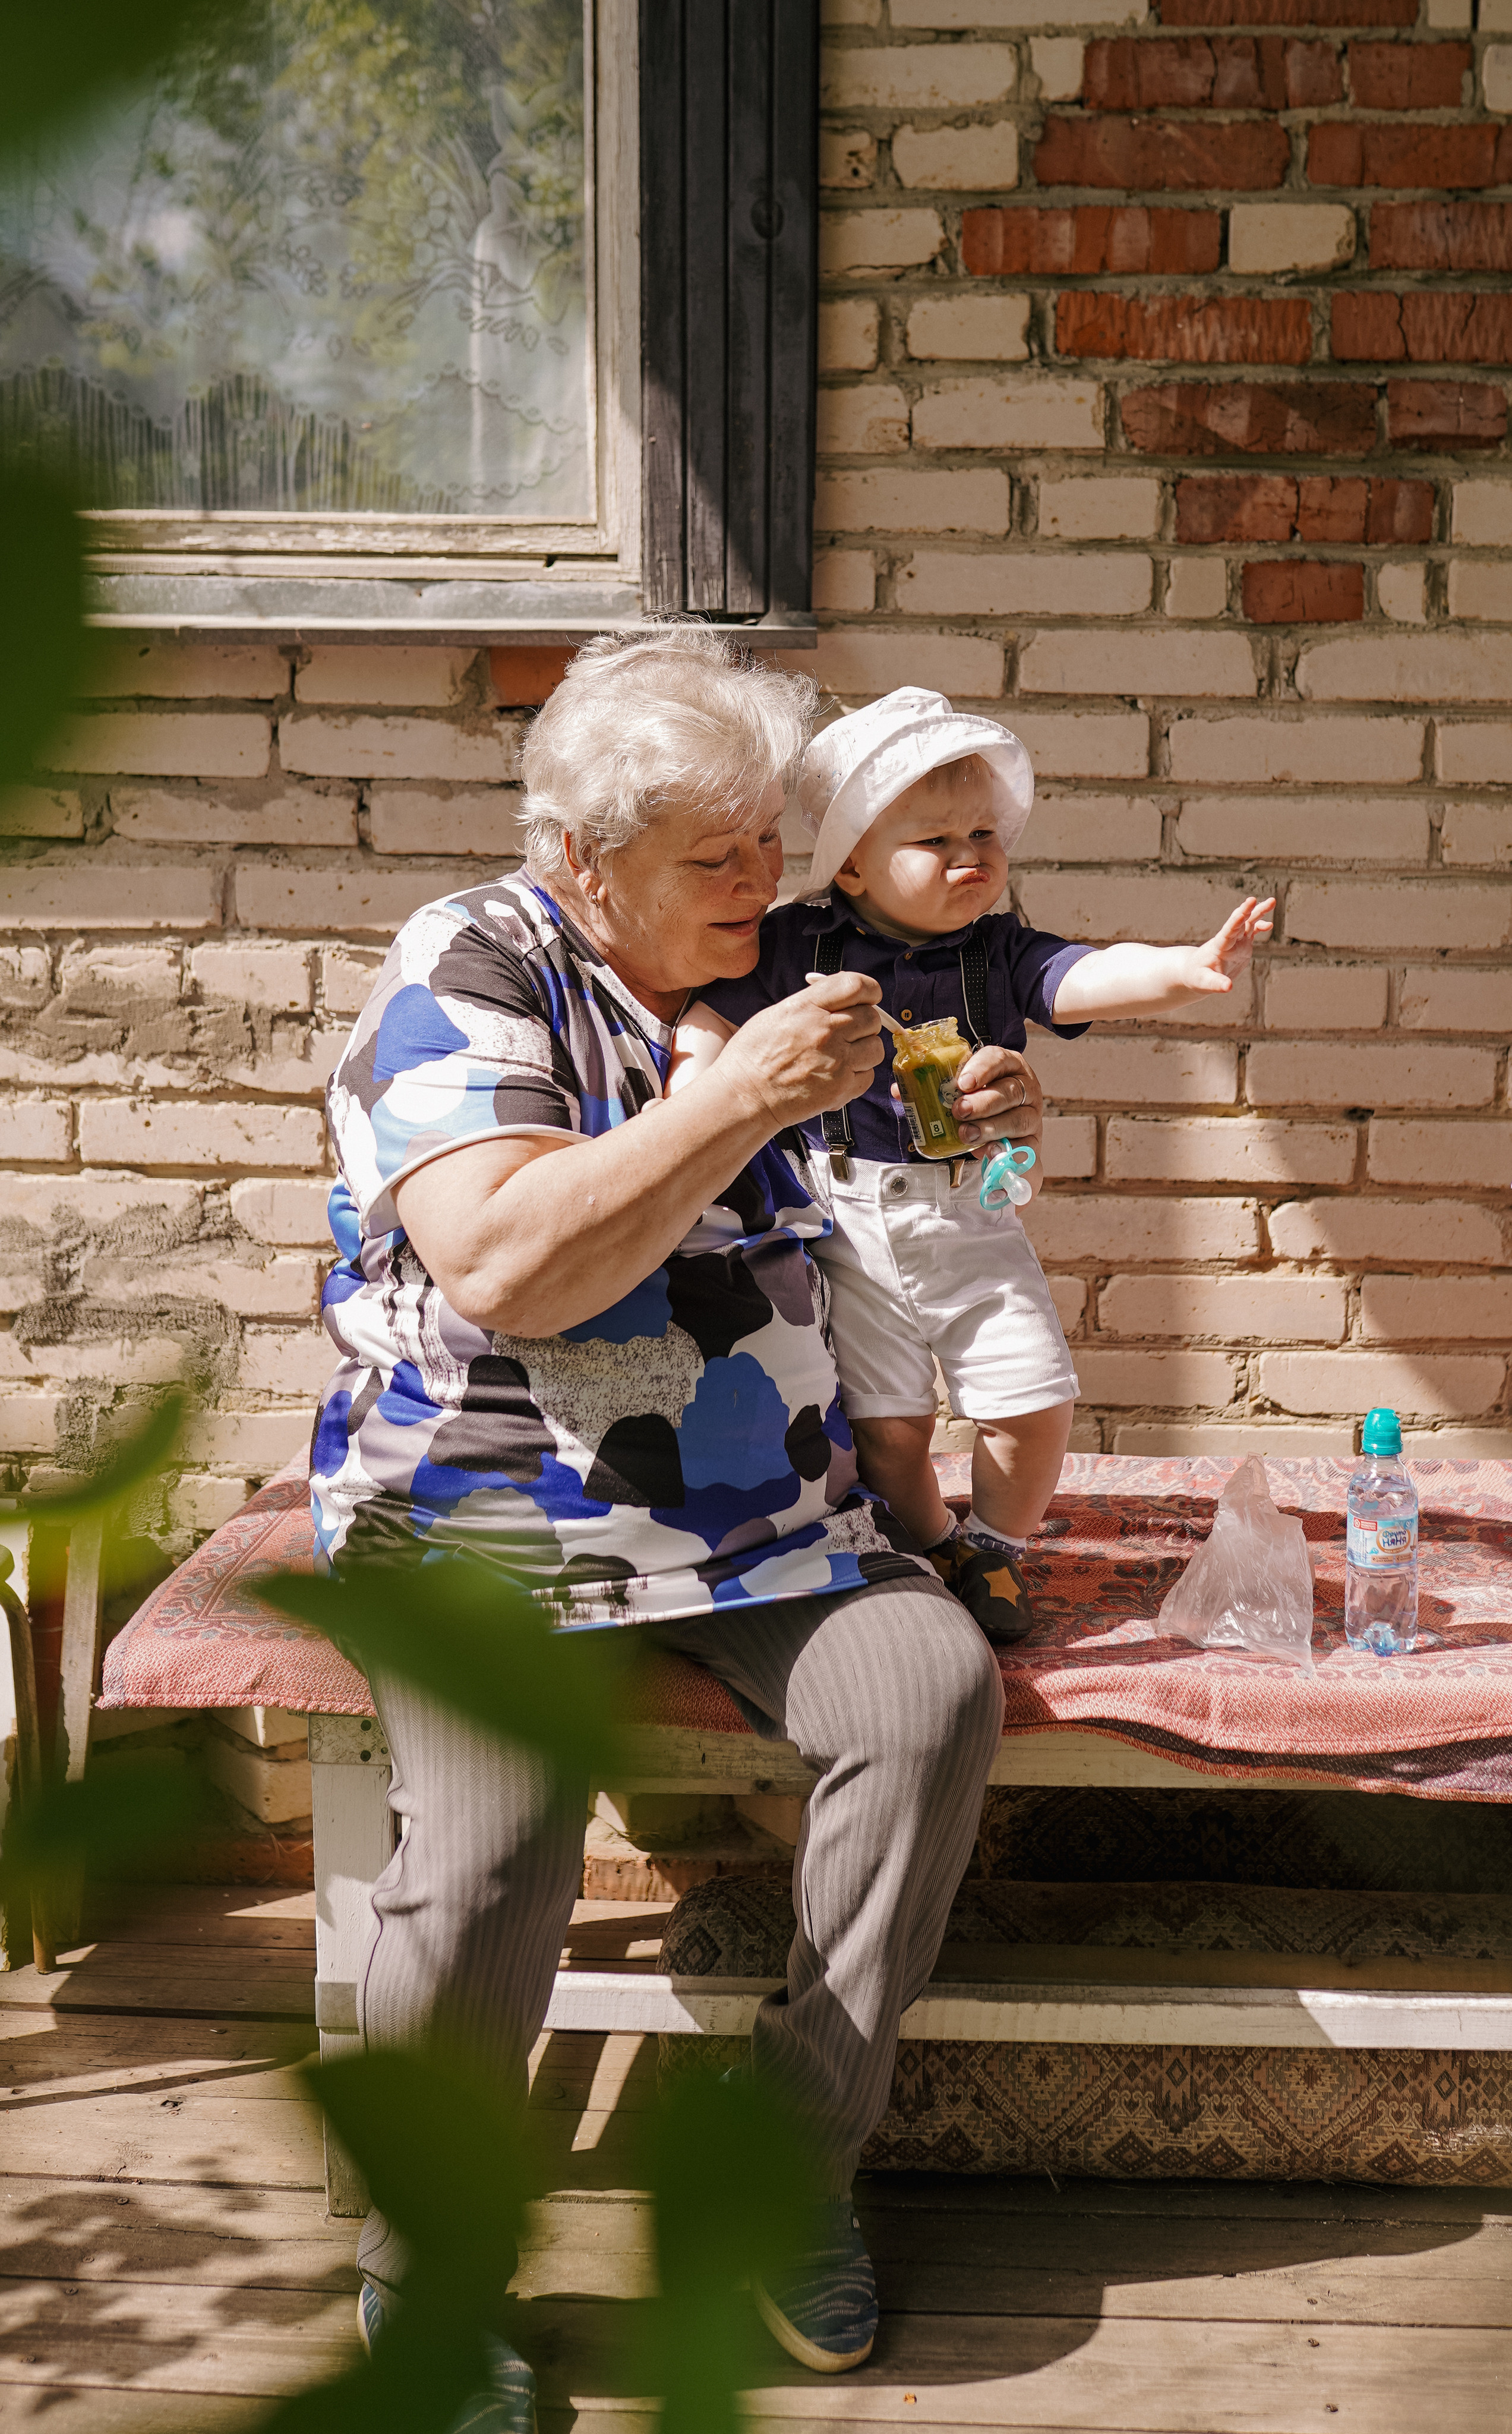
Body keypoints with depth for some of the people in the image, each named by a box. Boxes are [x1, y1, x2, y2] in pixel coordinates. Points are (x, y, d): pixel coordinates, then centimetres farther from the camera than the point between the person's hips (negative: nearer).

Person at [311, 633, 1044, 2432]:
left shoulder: (751, 976, 12)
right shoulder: (470, 971, -8)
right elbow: (504, 1272, -24)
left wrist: (979, 1128, 4)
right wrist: (743, 1097, -26)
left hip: (760, 1514, 6)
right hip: (489, 1521, -5)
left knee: (934, 1689, -21)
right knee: (494, 1848, -29)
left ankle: (800, 2167, -6)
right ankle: (416, 2276, -5)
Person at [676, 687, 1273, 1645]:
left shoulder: (1002, 951, -4)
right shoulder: (800, 943, -5)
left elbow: (1091, 979, -19)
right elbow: (712, 1016, 4)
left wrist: (1186, 970, -37)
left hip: (974, 1217, 1)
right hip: (852, 1231, -1)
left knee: (1035, 1404, -1)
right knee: (884, 1425, 1)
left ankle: (995, 1548, 26)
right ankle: (933, 1550, 30)